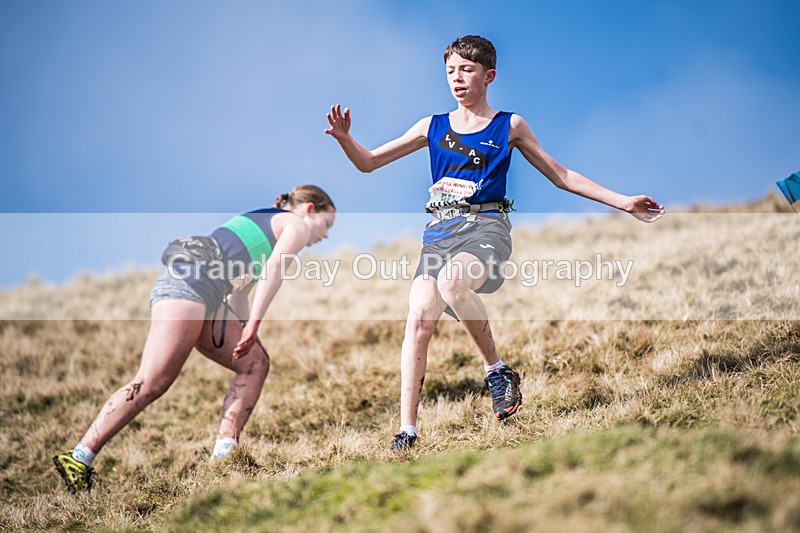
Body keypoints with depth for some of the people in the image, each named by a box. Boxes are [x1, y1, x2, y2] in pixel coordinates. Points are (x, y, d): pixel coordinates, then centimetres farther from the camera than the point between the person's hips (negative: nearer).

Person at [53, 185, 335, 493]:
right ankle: (79, 460, -22)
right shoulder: (297, 225, 10)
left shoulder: (259, 223, 35)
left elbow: (237, 295, 34)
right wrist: (252, 326, -14)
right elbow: (274, 267, -8)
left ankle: (224, 452, -7)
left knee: (256, 363, 5)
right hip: (190, 284, -10)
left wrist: (247, 338, 29)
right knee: (151, 383, -17)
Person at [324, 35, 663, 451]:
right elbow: (368, 163, 17)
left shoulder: (509, 126, 12)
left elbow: (561, 176, 18)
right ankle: (406, 432, -13)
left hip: (486, 224, -3)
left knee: (452, 281, -36)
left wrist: (623, 202, 13)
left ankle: (498, 370, -17)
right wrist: (344, 139, -4)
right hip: (440, 229, 3)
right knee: (418, 319, -17)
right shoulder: (432, 127, 17)